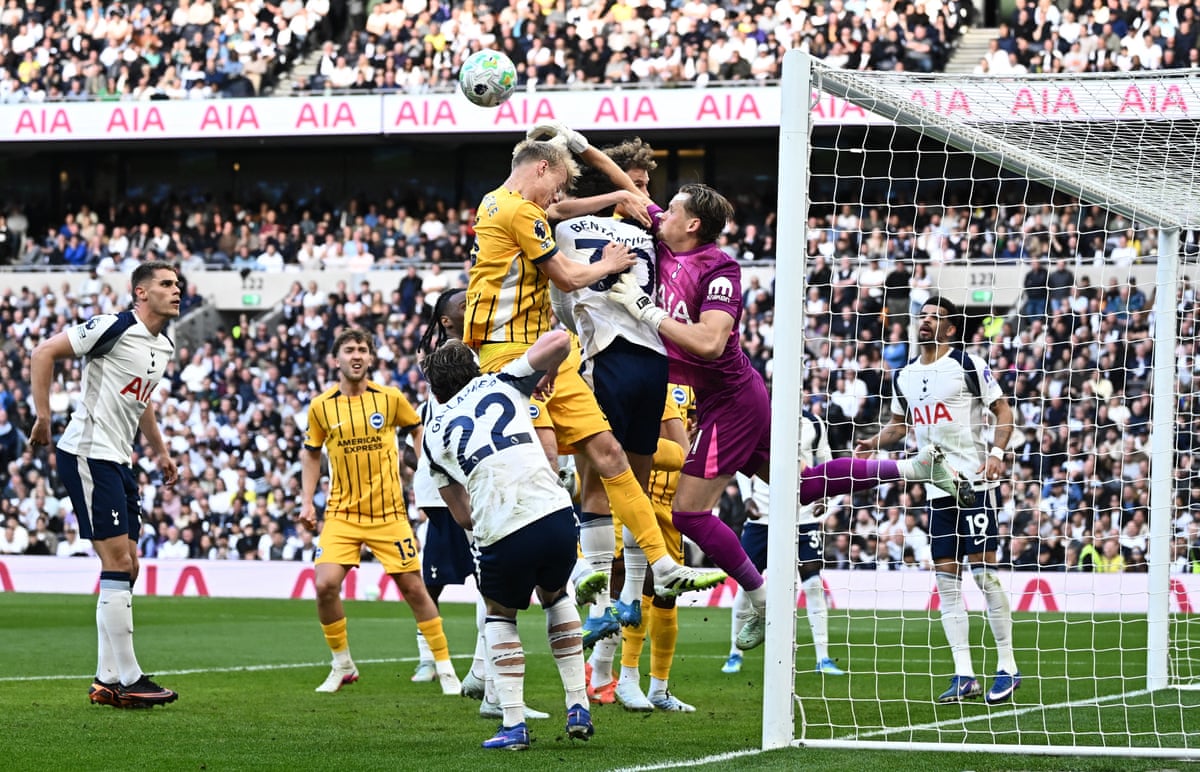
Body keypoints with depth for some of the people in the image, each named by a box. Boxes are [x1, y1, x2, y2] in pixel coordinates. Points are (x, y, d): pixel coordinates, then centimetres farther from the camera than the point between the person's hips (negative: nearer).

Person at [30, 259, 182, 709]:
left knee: (127, 568, 8)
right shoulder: (115, 329, -13)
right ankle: (127, 678, -9)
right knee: (118, 562, -12)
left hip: (118, 461, 10)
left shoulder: (163, 347, 13)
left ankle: (107, 680, 13)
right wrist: (43, 417, -15)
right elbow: (44, 353, -12)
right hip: (87, 455, -10)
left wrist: (160, 452, 28)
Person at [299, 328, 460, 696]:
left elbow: (418, 429, 14)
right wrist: (307, 500, 5)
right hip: (342, 514, 1)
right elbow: (311, 453, 13)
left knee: (413, 587, 0)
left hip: (389, 514, -1)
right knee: (325, 584, -15)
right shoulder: (321, 407, -1)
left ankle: (445, 669, 12)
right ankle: (342, 665, 5)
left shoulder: (390, 398, -3)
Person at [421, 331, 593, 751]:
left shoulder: (434, 433, 19)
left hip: (501, 535, -1)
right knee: (556, 596, 32)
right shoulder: (500, 383, 18)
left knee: (500, 616, 27)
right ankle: (578, 709, 22)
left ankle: (514, 724, 11)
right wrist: (550, 373, 35)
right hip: (555, 512, 1)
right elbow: (560, 339, 14)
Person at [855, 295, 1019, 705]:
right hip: (938, 488, 6)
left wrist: (996, 452, -18)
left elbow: (1003, 410, -3)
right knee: (946, 577, 3)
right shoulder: (904, 376, 13)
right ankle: (964, 676, 5)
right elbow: (899, 423, 27)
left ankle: (1007, 668, 1)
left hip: (975, 483, -6)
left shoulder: (968, 365, -5)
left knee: (984, 571, -8)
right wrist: (873, 443, 8)